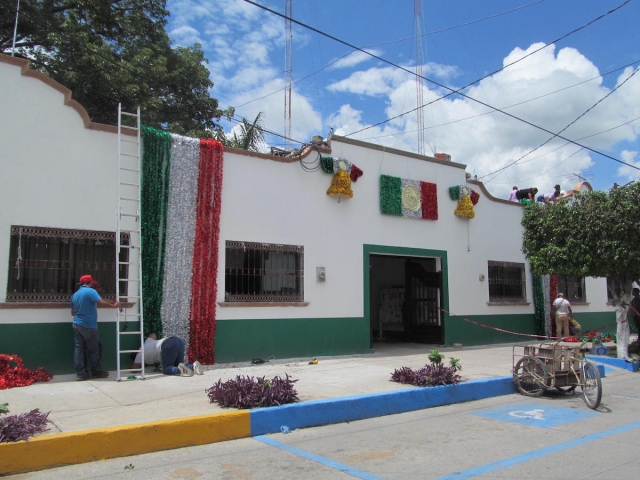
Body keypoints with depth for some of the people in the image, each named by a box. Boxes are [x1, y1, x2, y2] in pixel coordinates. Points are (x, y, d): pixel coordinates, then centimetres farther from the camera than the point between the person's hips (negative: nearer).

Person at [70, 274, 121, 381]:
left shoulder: (75, 295, 13)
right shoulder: (90, 291, -11)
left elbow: (73, 312, 20)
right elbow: (101, 302, -25)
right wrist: (114, 305, -14)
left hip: (77, 325, 7)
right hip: (88, 326, -7)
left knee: (78, 349, 5)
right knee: (94, 349, 5)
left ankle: (81, 373, 5)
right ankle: (96, 372, 14)